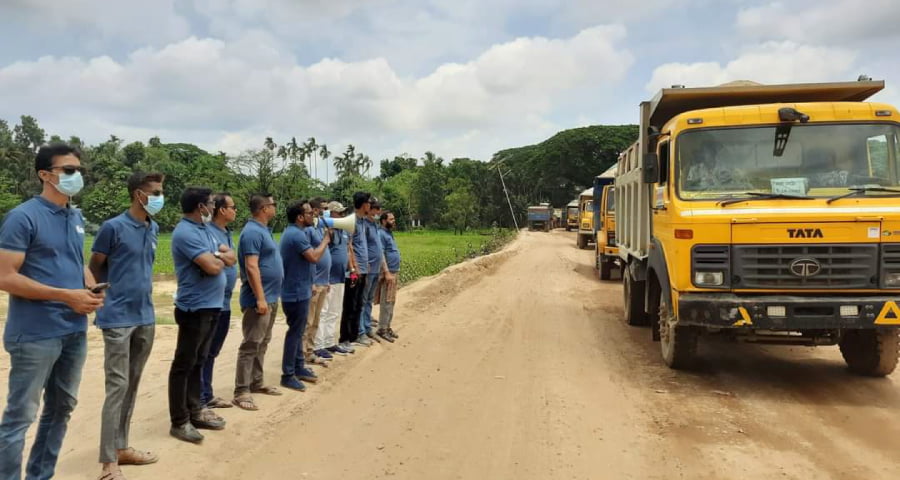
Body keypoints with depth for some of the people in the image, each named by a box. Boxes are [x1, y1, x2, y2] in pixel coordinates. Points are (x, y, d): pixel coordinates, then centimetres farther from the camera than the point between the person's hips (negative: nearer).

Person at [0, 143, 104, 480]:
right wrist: (66, 295, -19)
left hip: (75, 331, 8)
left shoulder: (76, 217, 10)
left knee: (61, 409, 17)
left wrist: (91, 288, 1)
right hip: (35, 334, -8)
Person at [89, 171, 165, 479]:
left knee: (132, 385, 13)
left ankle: (122, 448, 25)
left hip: (145, 317, 7)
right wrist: (109, 299, 5)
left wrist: (141, 294, 11)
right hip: (119, 318, -7)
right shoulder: (113, 227, -11)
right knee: (117, 386, -5)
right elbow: (94, 268, -1)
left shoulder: (154, 229, 8)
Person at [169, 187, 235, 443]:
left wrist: (216, 256, -11)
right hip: (194, 308, -9)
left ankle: (195, 410, 27)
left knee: (198, 361, 16)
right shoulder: (186, 232, -17)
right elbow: (213, 267, -24)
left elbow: (231, 257, 10)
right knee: (184, 364, 0)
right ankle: (179, 421, 8)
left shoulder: (205, 229, 13)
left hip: (211, 306, 9)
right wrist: (221, 258, -2)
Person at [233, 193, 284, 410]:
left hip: (271, 297, 10)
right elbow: (251, 267, -23)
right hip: (259, 299, -10)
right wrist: (260, 298, -25)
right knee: (251, 344, -7)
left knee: (262, 343, 16)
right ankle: (241, 392, -2)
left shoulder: (263, 230, 14)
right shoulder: (253, 232, -17)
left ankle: (256, 383, 26)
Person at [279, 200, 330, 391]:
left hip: (298, 290, 11)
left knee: (298, 331, 17)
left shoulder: (295, 232, 13)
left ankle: (299, 367, 27)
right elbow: (314, 257, -25)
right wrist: (326, 240, -13)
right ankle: (288, 375, 4)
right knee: (295, 332, -4)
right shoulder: (297, 234, -21)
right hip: (297, 292, -11)